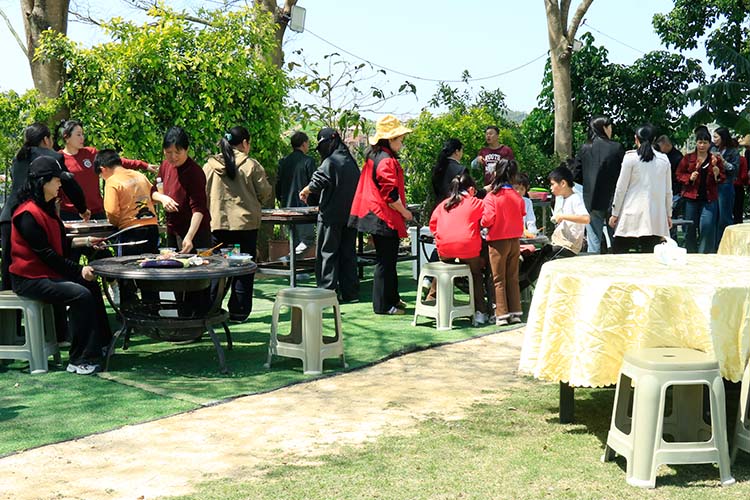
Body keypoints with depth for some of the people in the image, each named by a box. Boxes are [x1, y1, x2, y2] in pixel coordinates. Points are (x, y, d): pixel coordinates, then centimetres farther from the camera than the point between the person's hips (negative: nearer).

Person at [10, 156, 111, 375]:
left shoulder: (48, 208, 12)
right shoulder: (28, 215, -19)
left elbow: (60, 244, 15)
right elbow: (45, 254, -21)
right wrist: (79, 270, -18)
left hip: (48, 273, 10)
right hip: (30, 279, -10)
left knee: (91, 286, 4)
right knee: (81, 295, -22)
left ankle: (97, 347, 7)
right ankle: (79, 360, -16)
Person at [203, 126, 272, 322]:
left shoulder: (210, 165, 0)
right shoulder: (251, 165, -6)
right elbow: (265, 193, -1)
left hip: (217, 224, 2)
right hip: (246, 223, -2)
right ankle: (239, 311, 9)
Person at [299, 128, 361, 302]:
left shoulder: (330, 162, -13)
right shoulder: (351, 161, 10)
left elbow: (316, 183, -16)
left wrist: (304, 193, 4)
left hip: (331, 216, -7)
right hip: (350, 215, 7)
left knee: (328, 253, 0)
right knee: (348, 252, 11)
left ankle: (328, 291, -2)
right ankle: (350, 291, 14)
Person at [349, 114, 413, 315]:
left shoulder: (373, 157, 12)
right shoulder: (387, 161, -19)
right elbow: (391, 195, -22)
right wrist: (405, 212, -9)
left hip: (375, 214, 10)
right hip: (385, 217, -10)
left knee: (387, 259, 19)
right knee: (386, 260, -3)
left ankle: (392, 298, 29)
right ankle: (383, 304, 3)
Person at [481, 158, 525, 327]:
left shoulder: (491, 196, -14)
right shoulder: (517, 197, -1)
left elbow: (488, 220, -17)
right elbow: (521, 216, 9)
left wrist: (481, 222, 3)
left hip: (498, 240, -4)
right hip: (515, 240, 4)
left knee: (499, 279, 3)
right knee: (513, 278, 13)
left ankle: (502, 314, 2)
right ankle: (515, 312, 14)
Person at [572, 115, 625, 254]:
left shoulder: (584, 149, -1)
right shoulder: (617, 148, -5)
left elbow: (576, 175, 2)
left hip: (592, 201, 1)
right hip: (613, 200, -1)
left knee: (594, 244, 3)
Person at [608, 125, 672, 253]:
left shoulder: (630, 157, -3)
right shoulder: (664, 159, 7)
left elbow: (621, 188, -2)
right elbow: (668, 191, 12)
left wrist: (615, 213, 5)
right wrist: (669, 214, 20)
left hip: (632, 214, -3)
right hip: (655, 217, 4)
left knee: (618, 252, 1)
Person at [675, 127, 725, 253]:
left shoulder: (716, 159, 6)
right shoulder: (688, 158, 5)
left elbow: (722, 178, 8)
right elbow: (679, 174, 7)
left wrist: (717, 173, -14)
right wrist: (689, 178, -12)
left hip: (709, 199, -1)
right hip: (691, 197, 1)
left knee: (707, 226, -10)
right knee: (690, 228, 7)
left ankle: (705, 254, -1)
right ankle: (690, 254, 20)